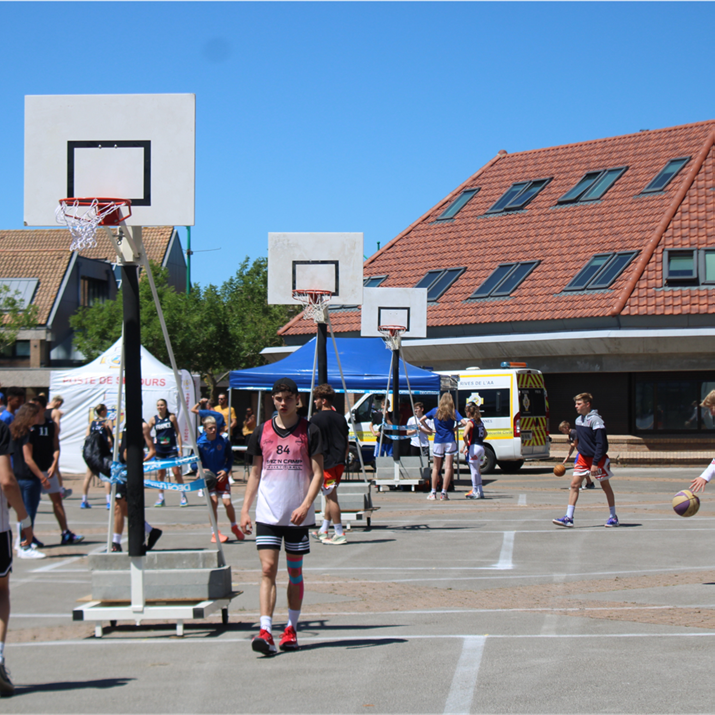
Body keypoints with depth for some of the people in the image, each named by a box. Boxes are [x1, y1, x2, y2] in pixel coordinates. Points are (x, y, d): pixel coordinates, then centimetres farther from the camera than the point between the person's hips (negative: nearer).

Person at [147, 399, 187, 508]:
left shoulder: (172, 417, -1)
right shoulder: (154, 419, 2)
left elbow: (178, 433, 2)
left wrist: (180, 448, -3)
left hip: (171, 449, -2)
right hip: (159, 449, 2)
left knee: (176, 472, -7)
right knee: (160, 474, 6)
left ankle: (183, 496, 2)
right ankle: (160, 497, 15)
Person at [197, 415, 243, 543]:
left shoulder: (223, 440, -8)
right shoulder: (200, 443, -11)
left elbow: (230, 457, 3)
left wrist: (226, 470, -12)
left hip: (221, 475, 1)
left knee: (227, 502, -6)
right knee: (213, 501, -13)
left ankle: (234, 527, 20)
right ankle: (215, 533, -2)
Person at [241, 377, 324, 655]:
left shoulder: (309, 431, -1)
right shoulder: (262, 432, 6)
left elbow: (318, 474, -3)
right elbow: (255, 473, 13)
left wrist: (306, 505, -17)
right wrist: (245, 510, 6)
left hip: (298, 515, -1)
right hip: (267, 514, 1)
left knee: (295, 572, 9)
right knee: (268, 570, -9)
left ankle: (291, 629, 20)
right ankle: (265, 632, -15)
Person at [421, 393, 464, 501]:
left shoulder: (435, 410, 4)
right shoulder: (453, 412, -2)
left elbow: (421, 420, 3)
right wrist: (455, 428, 3)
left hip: (438, 441, 2)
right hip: (450, 440, -2)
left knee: (436, 467, 11)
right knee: (448, 467, 0)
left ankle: (433, 493, 9)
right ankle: (444, 493, -6)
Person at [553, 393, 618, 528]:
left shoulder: (595, 420, -16)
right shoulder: (578, 420, 7)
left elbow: (601, 444, -19)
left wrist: (595, 463, -23)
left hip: (597, 458, -7)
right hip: (583, 457, 7)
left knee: (605, 486, 5)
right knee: (574, 484, -4)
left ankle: (613, 517, 18)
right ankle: (569, 518, -6)